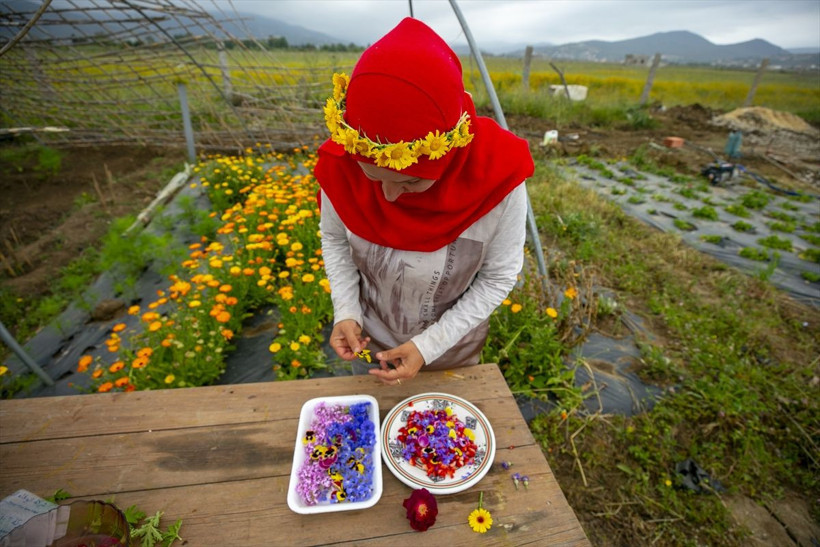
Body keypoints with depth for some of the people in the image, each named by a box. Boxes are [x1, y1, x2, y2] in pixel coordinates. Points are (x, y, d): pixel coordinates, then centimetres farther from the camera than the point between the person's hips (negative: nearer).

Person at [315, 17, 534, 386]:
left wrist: (430, 345, -23)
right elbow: (334, 238, -6)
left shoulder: (497, 176, -31)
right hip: (369, 340, 2)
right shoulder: (342, 164, -26)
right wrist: (345, 311, -19)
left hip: (452, 344, -1)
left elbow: (499, 278, -18)